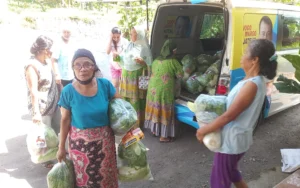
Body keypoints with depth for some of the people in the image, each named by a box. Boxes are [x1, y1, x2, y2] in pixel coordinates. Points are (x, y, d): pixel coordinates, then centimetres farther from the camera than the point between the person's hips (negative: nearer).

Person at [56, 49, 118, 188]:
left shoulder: (105, 85, -13)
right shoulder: (68, 91, -15)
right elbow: (65, 120, -6)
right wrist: (61, 146, 0)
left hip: (104, 141, 1)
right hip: (80, 143, -1)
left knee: (105, 177, 19)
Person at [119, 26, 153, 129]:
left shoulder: (144, 48, -10)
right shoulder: (129, 45, 6)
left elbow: (148, 66, -9)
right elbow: (124, 59, 11)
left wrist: (142, 62, -28)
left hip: (137, 77, -5)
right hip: (126, 76, 5)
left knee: (136, 101, 2)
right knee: (126, 99, 10)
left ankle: (137, 125, 16)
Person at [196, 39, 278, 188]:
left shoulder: (252, 85, -27)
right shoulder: (255, 80, 4)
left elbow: (229, 115, -26)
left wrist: (204, 130, -16)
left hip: (231, 140, -9)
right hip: (235, 137, 9)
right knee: (230, 172, 30)